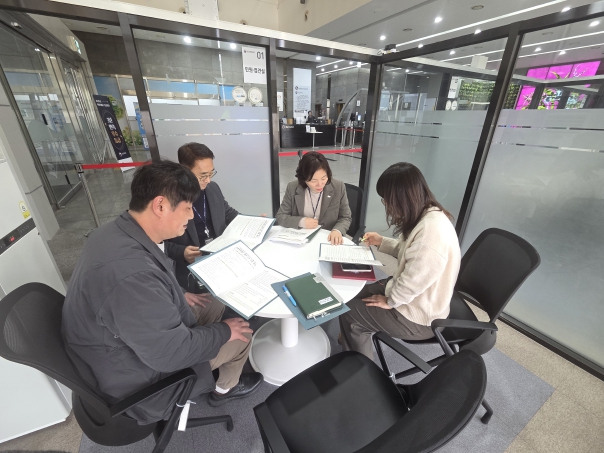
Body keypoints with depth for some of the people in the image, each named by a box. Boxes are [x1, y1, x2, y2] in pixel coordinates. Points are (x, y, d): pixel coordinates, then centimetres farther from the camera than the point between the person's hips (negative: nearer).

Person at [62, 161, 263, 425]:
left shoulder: (117, 232, -10)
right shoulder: (131, 274, -41)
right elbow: (172, 352, -30)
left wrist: (181, 297, 5)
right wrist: (225, 331, -16)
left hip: (129, 346, 8)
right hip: (141, 378, -8)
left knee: (215, 304, 13)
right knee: (241, 334, 1)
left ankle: (217, 376, 36)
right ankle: (225, 389, 33)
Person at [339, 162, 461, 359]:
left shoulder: (431, 230, -34)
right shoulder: (426, 214, -3)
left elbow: (414, 281, -32)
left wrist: (390, 301, -15)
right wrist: (382, 241, 12)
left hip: (419, 317, -9)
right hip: (414, 298, 9)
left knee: (349, 313, 0)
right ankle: (353, 338, 39)